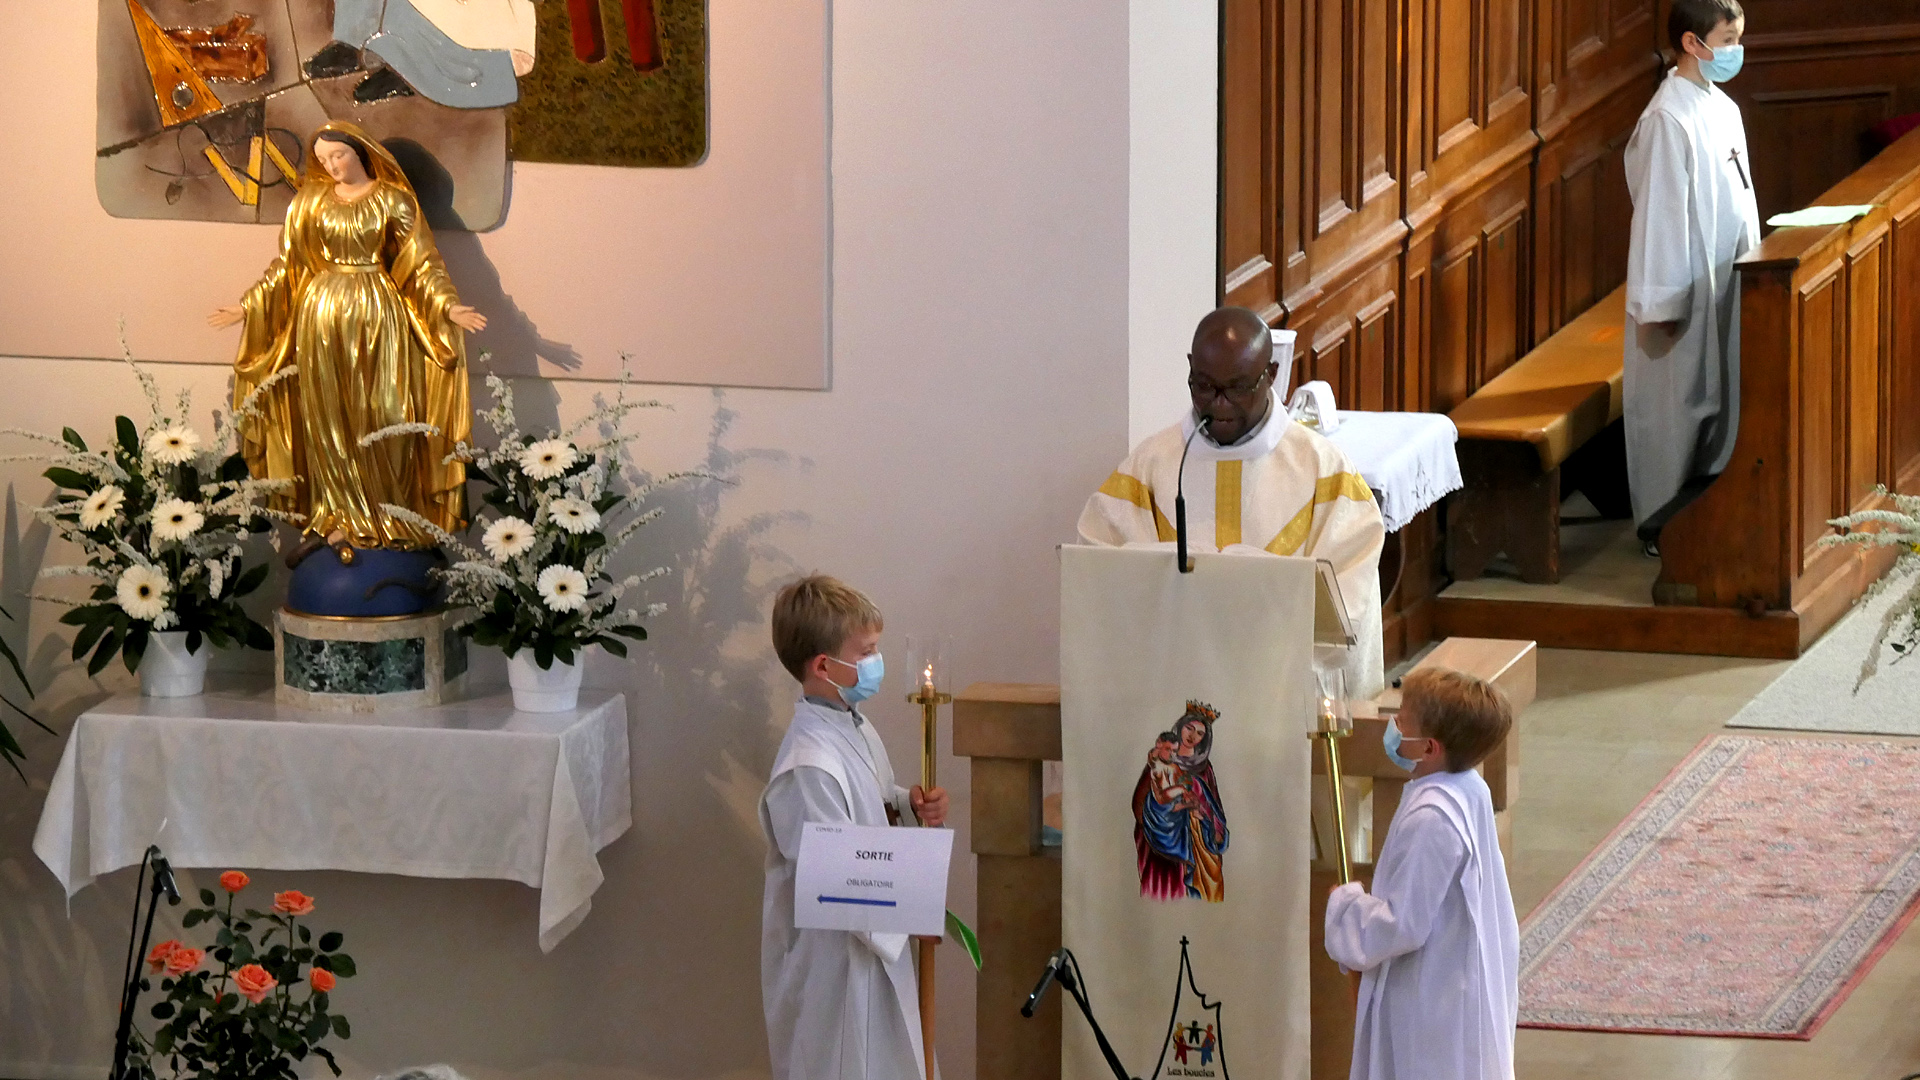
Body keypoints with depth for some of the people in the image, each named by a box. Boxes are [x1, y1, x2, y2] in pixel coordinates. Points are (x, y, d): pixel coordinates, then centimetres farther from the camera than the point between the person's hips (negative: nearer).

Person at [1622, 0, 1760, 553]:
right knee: (1677, 406, -1)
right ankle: (1663, 526, 8)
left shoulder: (1724, 109, 10)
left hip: (1728, 285, 9)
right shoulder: (1668, 118, -17)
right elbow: (1658, 212, -18)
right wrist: (1659, 303, -19)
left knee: (1721, 400, 13)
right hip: (1688, 291, -9)